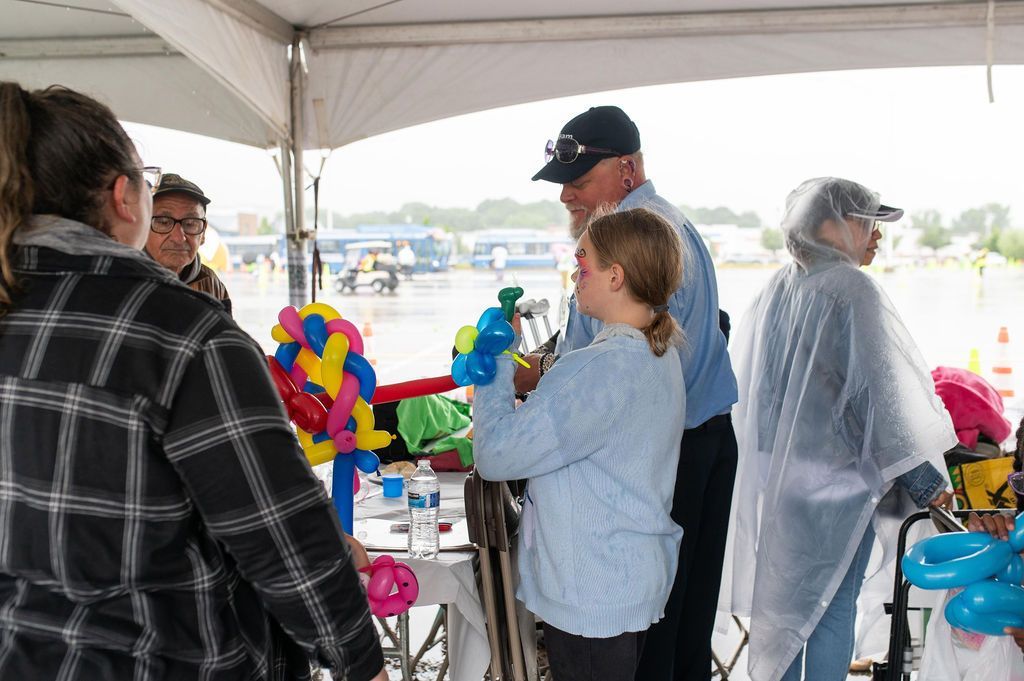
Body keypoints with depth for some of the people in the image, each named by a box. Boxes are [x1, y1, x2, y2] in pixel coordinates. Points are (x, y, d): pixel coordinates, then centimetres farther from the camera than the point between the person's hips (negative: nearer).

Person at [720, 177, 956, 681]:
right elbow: (878, 392, -16)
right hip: (836, 477, -7)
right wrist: (926, 480, -9)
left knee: (779, 597, 16)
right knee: (833, 606, 4)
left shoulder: (776, 289, 8)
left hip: (772, 474, 7)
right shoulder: (849, 288, -14)